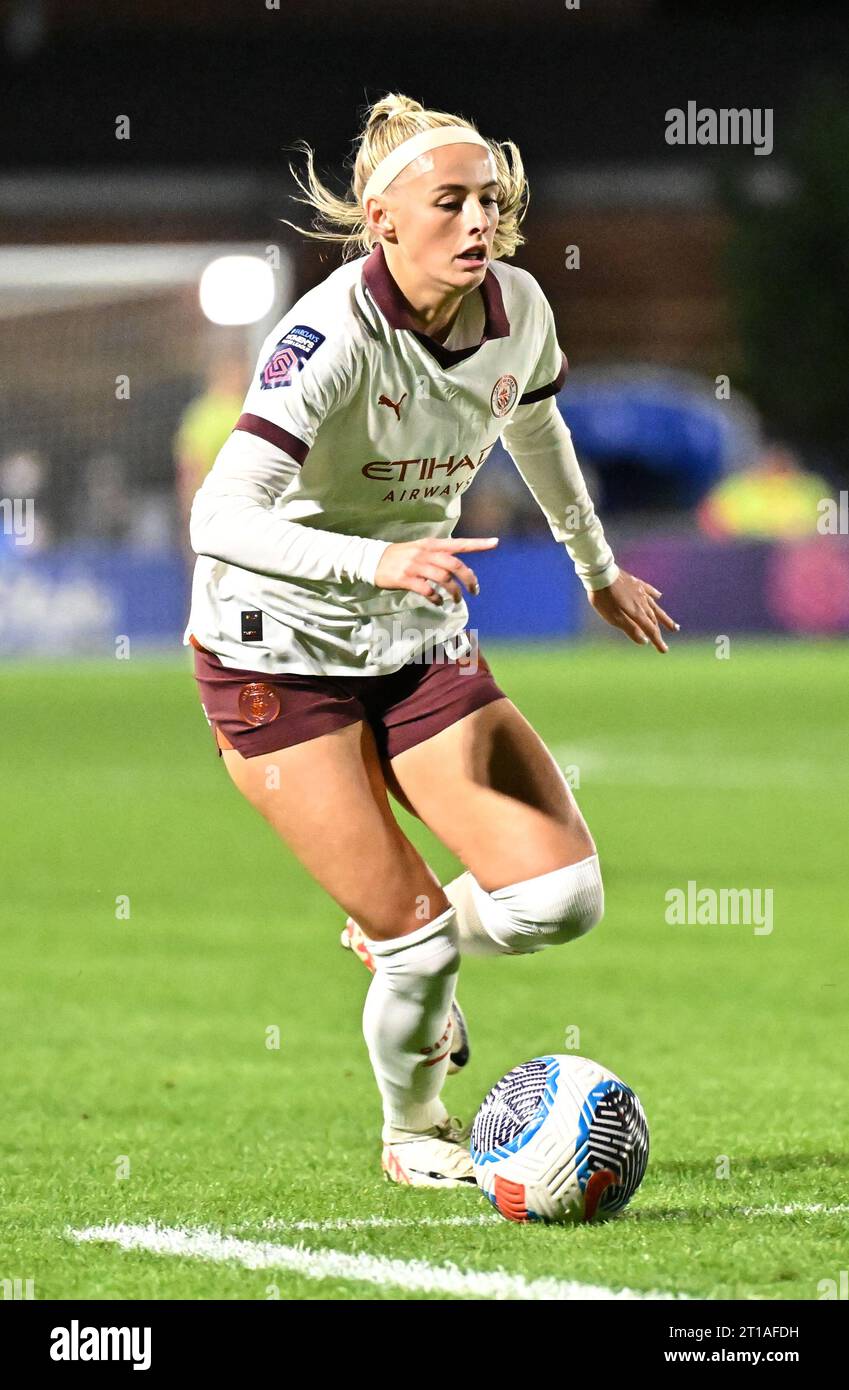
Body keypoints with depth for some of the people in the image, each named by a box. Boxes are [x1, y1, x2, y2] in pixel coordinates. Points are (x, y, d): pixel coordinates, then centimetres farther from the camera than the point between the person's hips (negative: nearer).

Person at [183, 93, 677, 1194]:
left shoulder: (516, 306, -6)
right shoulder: (332, 334, -27)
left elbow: (537, 428, 19)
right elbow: (221, 518, -37)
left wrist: (599, 570, 31)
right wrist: (378, 562, -50)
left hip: (424, 643, 6)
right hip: (280, 654, -6)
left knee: (561, 899, -10)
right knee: (420, 929, -12)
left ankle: (401, 941, 24)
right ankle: (414, 1132, 20)